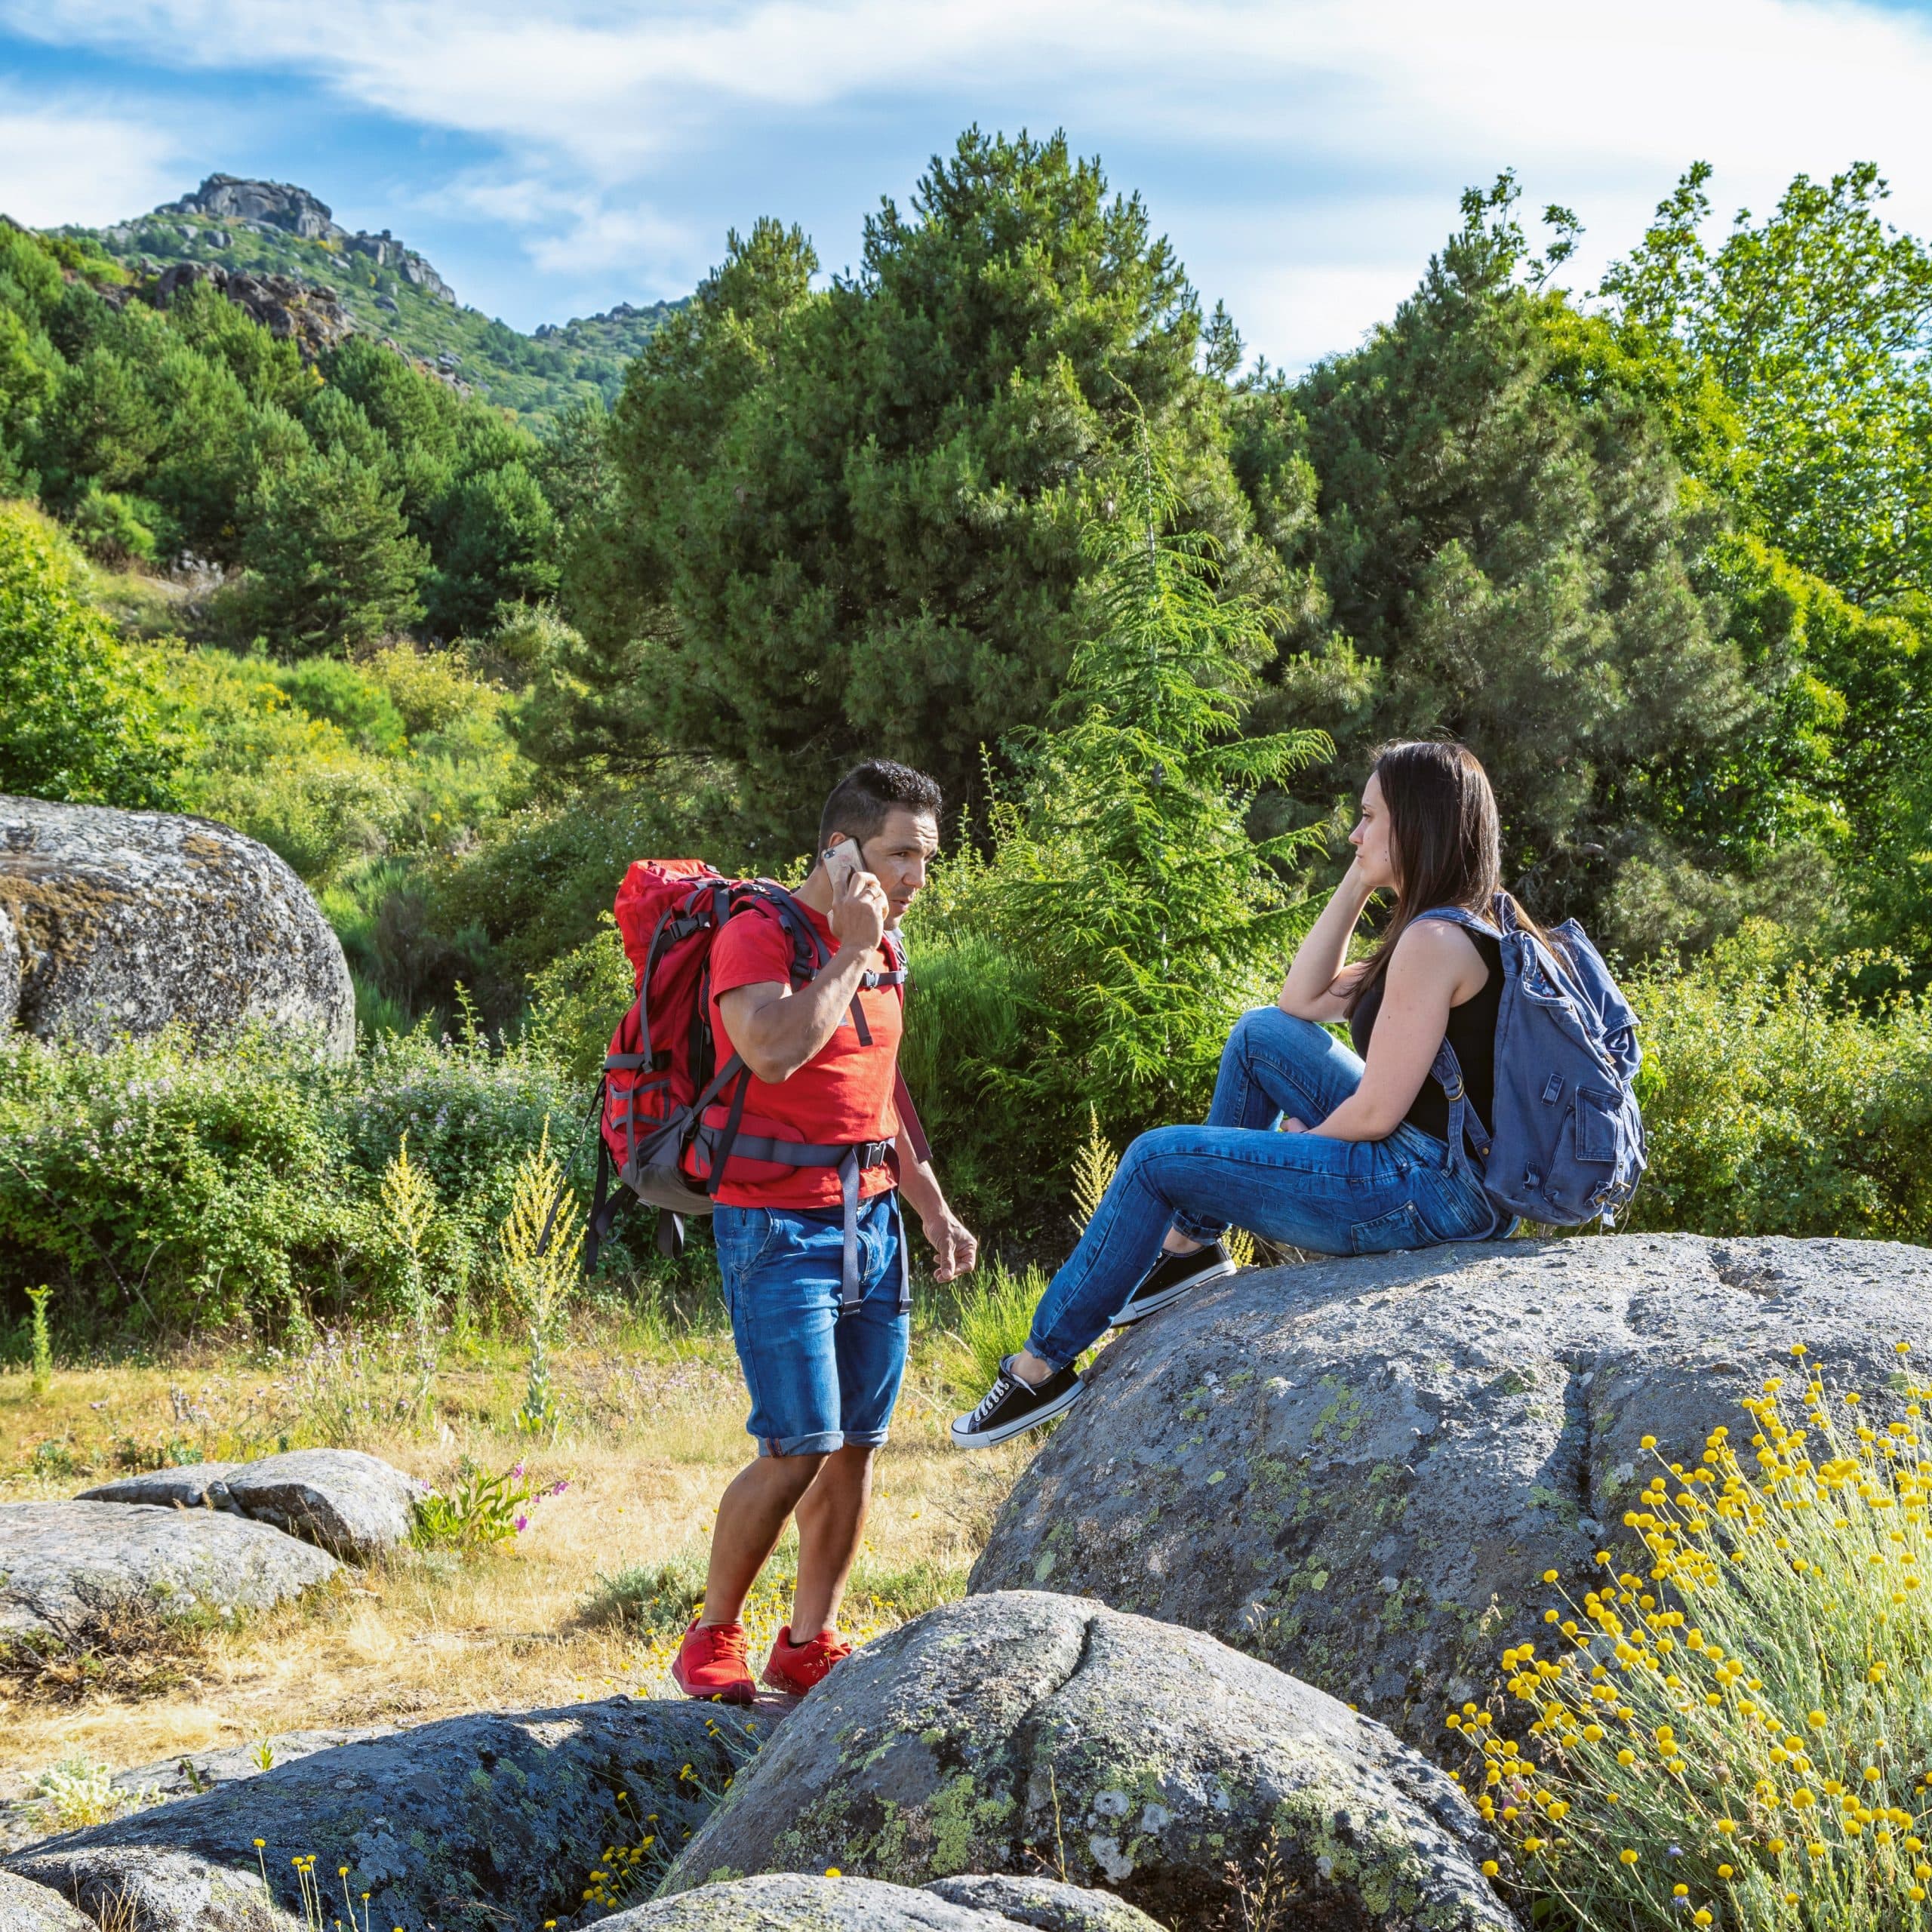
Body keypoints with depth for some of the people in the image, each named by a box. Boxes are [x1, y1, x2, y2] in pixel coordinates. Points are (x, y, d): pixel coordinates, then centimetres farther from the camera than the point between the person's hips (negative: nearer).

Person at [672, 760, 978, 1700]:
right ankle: (712, 1640, 7)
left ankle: (809, 1644, 16)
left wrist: (931, 1205, 22)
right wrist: (851, 953, -19)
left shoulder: (883, 946, 14)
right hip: (778, 1225, -7)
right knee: (798, 1449, -10)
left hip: (872, 1222, 7)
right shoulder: (756, 935, -10)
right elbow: (772, 1051, -28)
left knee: (857, 1445, 5)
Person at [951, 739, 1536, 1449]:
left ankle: (1046, 1362, 11)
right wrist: (1357, 883, 10)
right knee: (1263, 1033, 19)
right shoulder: (1475, 923, 13)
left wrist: (1296, 1144, -1)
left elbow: (1374, 1114, -20)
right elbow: (1303, 1001, 18)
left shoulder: (1435, 940, -19)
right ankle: (1190, 1243, 23)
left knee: (1156, 1158, -2)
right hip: (1435, 1167, 10)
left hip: (1430, 1190, -10)